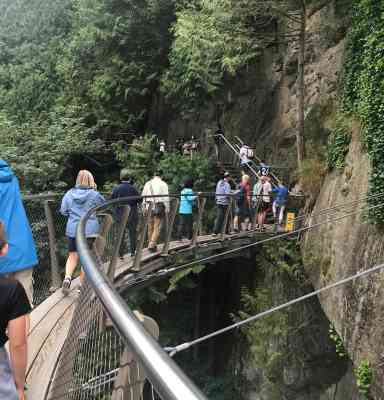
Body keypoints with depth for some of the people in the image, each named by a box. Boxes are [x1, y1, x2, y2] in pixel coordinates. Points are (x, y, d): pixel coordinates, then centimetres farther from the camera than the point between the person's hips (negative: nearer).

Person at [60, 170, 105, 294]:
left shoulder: (69, 194, -2)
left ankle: (67, 277, -9)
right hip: (90, 230, -2)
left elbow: (63, 211, 4)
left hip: (72, 229, 2)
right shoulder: (95, 195, -8)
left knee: (72, 256, 14)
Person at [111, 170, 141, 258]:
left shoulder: (116, 188, -4)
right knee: (132, 233, 12)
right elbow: (140, 200, -5)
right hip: (132, 215, -2)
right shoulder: (132, 188, -10)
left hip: (120, 215, 2)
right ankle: (133, 251, 15)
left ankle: (121, 254, 7)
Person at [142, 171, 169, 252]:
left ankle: (152, 244, 22)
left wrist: (144, 206, 18)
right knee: (157, 227, -1)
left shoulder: (148, 184, 10)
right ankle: (152, 245, -9)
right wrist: (167, 209, -1)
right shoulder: (163, 184, -4)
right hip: (159, 207, -5)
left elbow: (143, 195, 12)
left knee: (150, 227, 13)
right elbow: (166, 197, -6)